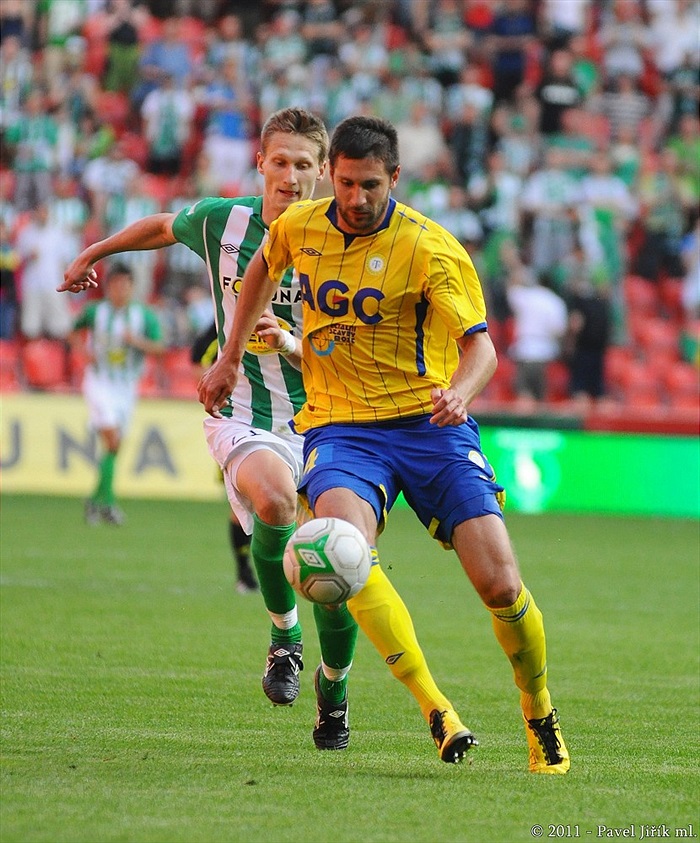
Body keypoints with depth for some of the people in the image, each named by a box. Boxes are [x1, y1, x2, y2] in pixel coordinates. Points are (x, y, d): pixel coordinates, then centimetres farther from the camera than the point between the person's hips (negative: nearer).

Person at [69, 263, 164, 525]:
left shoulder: (145, 316, 1)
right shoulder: (94, 312, -1)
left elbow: (159, 348, -5)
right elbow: (73, 334, 14)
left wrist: (137, 341, -22)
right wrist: (85, 350, -5)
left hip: (126, 386, 3)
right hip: (98, 382, -3)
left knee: (115, 445, 8)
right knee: (112, 440, -18)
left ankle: (96, 499, 24)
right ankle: (108, 501, -17)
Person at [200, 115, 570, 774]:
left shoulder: (429, 248, -10)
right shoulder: (298, 227, 4)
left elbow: (479, 344, -15)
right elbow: (263, 268, 27)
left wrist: (460, 392, -36)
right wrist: (231, 355, 28)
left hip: (429, 424, -2)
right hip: (339, 428, 2)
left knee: (500, 584, -12)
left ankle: (541, 716, 15)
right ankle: (434, 708, -27)